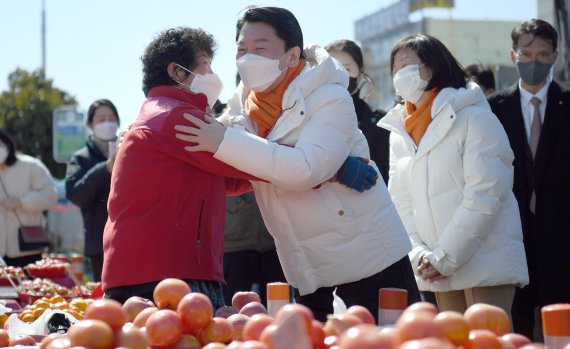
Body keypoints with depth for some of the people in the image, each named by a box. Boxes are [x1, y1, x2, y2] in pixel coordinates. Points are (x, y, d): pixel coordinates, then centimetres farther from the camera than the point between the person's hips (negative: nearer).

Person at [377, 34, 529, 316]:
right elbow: (401, 202, 10)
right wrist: (419, 254, -7)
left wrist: (444, 257, -16)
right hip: (438, 270, 6)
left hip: (485, 262, -5)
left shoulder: (475, 119, -5)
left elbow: (484, 195, -13)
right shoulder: (399, 133, 15)